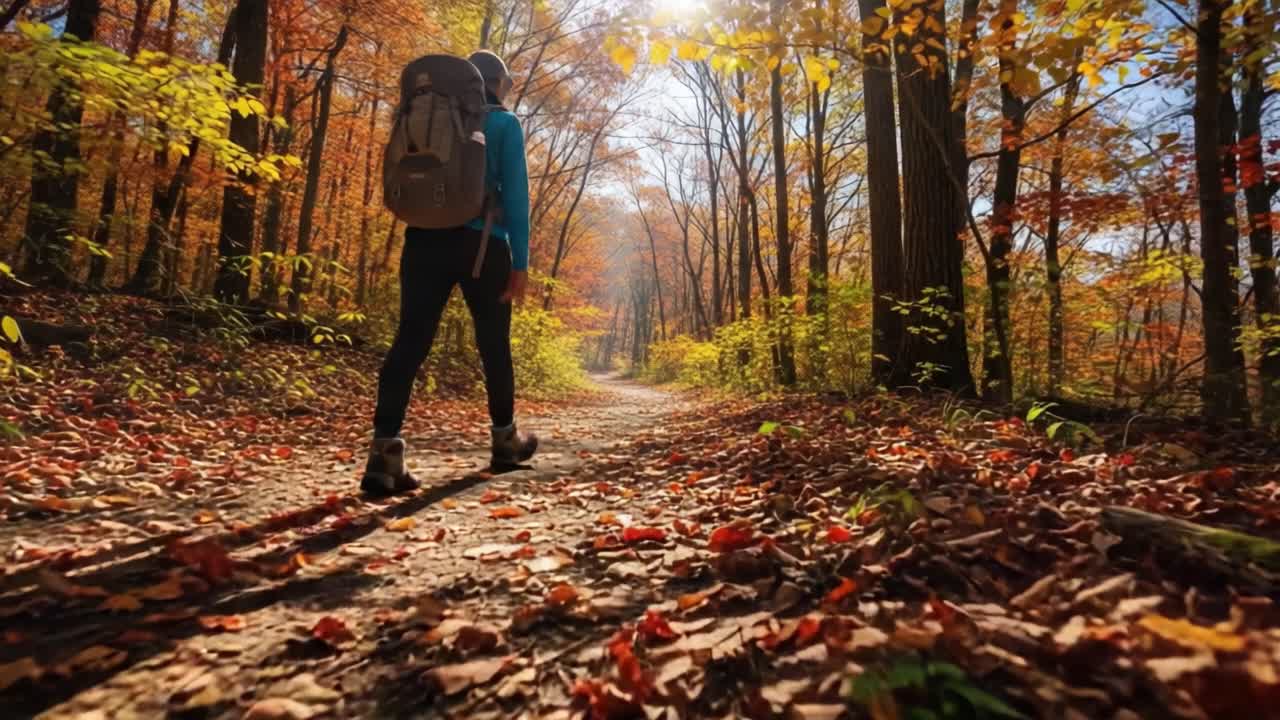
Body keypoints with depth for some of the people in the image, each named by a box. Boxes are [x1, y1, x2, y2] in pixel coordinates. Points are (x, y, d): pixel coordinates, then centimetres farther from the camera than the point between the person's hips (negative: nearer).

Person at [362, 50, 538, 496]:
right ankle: (506, 439, 23)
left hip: (425, 239, 3)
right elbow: (515, 192, -5)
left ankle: (385, 452, -19)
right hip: (481, 242, -3)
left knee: (410, 341, -7)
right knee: (494, 344, 9)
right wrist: (520, 260, -6)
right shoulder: (504, 123, 5)